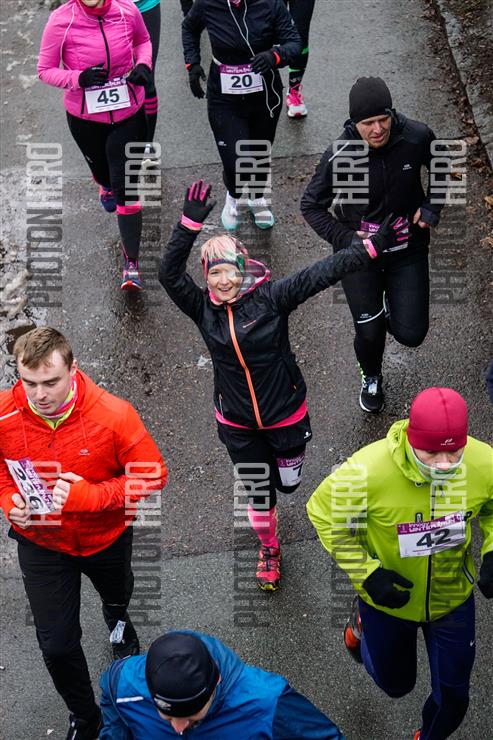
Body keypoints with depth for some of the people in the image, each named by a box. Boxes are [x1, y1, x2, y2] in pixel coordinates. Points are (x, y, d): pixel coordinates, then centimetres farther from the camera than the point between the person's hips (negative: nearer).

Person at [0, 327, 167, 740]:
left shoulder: (113, 415, -32)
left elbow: (153, 476, -23)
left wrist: (90, 494, -36)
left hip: (107, 536, 0)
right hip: (40, 541, 0)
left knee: (117, 594, 33)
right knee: (56, 643, 6)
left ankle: (117, 618, 75)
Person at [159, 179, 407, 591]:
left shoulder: (270, 298, -17)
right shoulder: (204, 310, -10)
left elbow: (323, 274, -23)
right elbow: (170, 273, -23)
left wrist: (373, 247, -29)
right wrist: (191, 223, -34)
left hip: (285, 414, -1)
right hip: (238, 424, 1)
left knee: (288, 483, 18)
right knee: (258, 493, 13)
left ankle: (285, 454, 56)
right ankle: (269, 550, 42)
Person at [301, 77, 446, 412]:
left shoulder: (417, 137, -17)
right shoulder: (340, 155, -22)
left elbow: (441, 168, 6)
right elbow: (312, 206, -9)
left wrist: (432, 207, -6)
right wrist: (346, 238, -19)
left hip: (408, 248, 2)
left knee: (411, 334, 1)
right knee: (369, 332, 5)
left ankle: (392, 307, 39)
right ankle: (371, 377, 41)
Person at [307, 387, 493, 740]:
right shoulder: (368, 471, -36)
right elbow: (325, 513, -18)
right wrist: (365, 574, -24)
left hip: (453, 597, 2)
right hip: (388, 597, -2)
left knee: (453, 695, 18)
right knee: (396, 684, 24)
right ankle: (363, 621, 54)